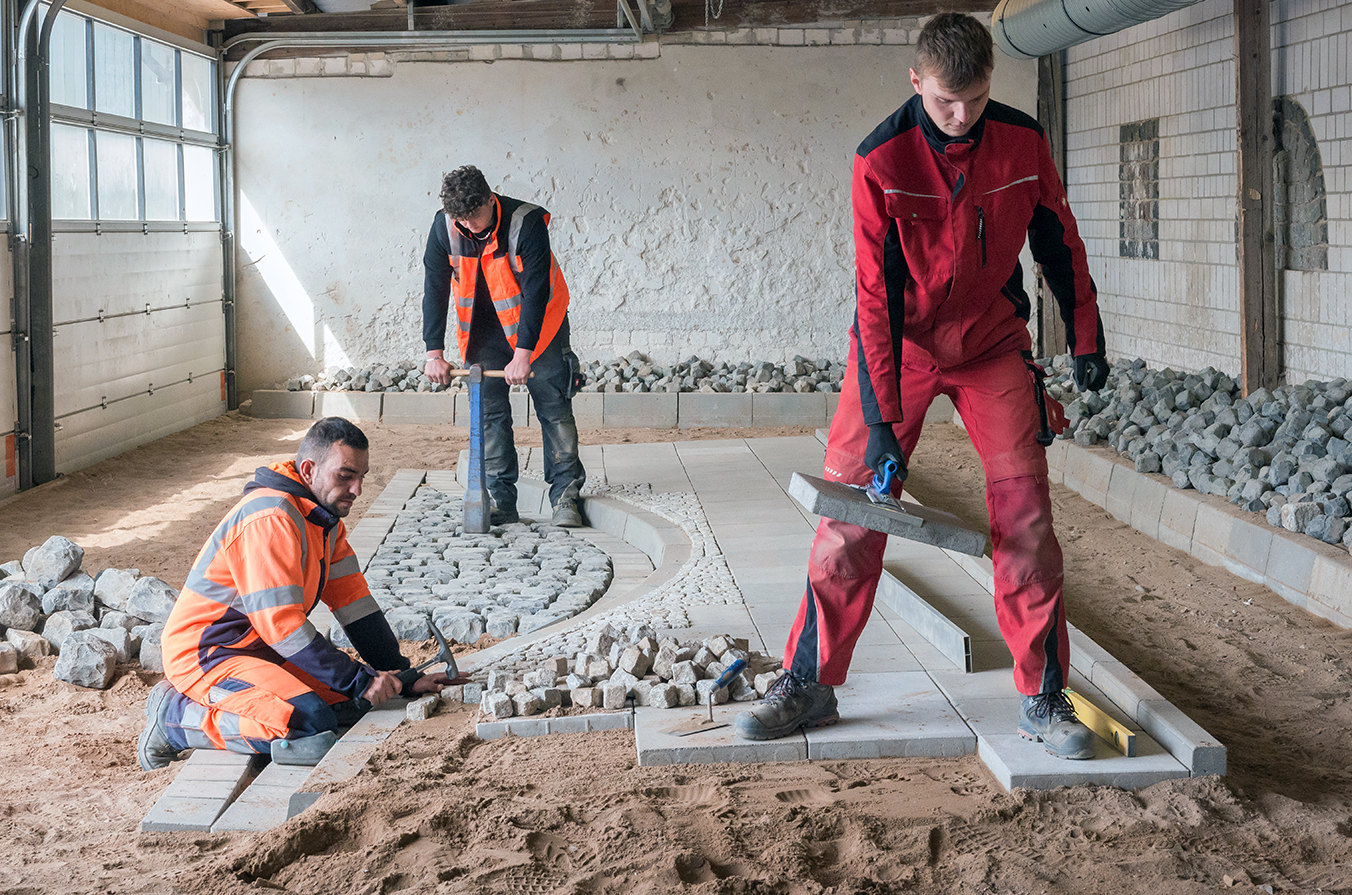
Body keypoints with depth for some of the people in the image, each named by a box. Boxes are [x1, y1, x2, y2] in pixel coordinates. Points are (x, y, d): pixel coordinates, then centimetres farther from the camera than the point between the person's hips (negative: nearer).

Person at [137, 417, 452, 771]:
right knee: (309, 724, -28)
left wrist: (402, 678, 1)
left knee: (359, 696, -2)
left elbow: (353, 601, 8)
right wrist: (360, 680, -23)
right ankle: (176, 715, -9)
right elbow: (282, 625, -26)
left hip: (260, 648, 10)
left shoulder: (324, 517, 8)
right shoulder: (269, 520, -23)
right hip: (205, 654, -10)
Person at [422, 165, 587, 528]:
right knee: (489, 410, -1)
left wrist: (523, 354, -29)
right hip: (483, 329, 3)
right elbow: (435, 290, -8)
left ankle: (565, 496, 0)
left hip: (536, 324, -3)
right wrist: (434, 352, -14)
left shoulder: (526, 222, -26)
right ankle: (501, 499, 4)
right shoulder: (444, 227, -14)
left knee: (554, 406, -4)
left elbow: (536, 291, -26)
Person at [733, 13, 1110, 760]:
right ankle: (810, 685, 9)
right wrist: (882, 419, -22)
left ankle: (1043, 700, 5)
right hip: (899, 344, -2)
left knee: (1025, 515, -5)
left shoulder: (1022, 142, -11)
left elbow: (1058, 241, 5)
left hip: (993, 344, 2)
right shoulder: (881, 159, -19)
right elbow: (876, 292, -20)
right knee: (850, 507, -4)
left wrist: (1085, 338, 10)